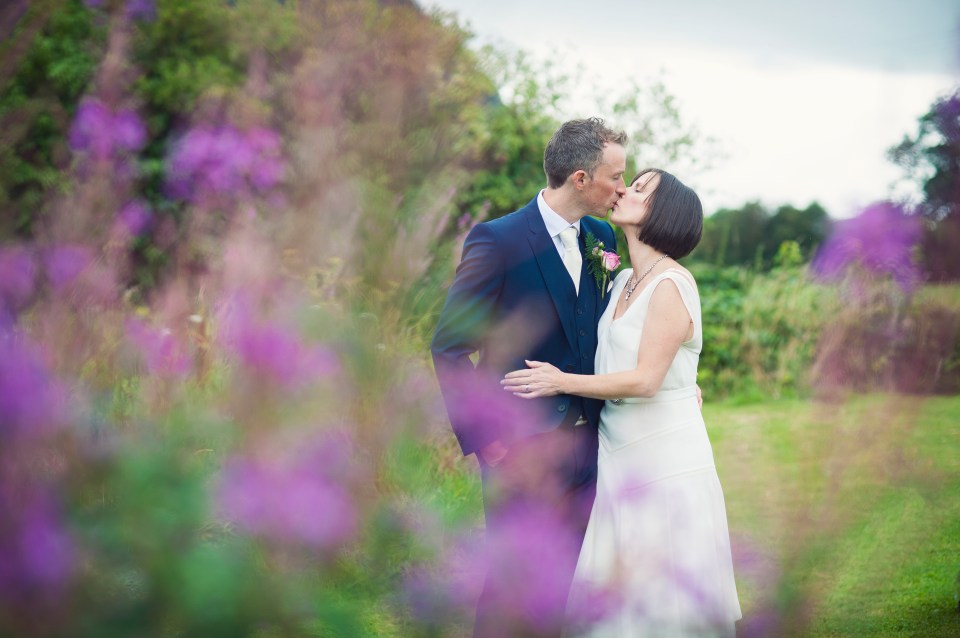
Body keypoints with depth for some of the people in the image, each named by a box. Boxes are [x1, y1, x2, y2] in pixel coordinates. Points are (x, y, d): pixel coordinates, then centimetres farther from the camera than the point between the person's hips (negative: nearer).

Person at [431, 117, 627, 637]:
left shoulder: (602, 238, 7)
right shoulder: (497, 240, -13)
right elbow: (449, 346, -11)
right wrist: (485, 439, -14)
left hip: (586, 448, 6)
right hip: (524, 451, -6)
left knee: (566, 590, 12)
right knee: (511, 591, 1)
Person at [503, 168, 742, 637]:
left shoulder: (672, 284, -15)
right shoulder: (624, 281, 11)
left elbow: (645, 379, -19)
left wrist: (562, 382, -12)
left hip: (665, 460, -8)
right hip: (621, 457, 8)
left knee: (665, 597, 0)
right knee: (618, 594, 9)